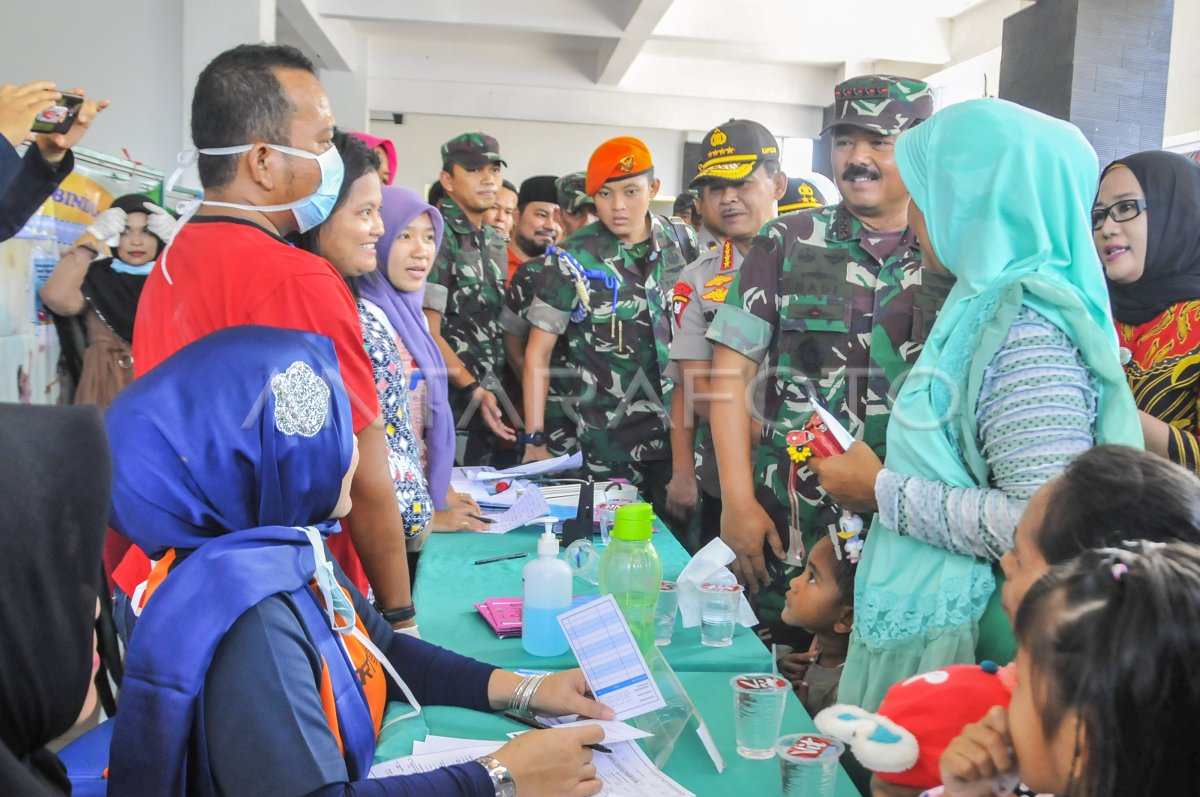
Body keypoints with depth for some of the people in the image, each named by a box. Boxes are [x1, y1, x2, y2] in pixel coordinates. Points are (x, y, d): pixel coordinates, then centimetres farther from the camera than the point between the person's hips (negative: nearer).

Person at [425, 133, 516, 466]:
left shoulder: (494, 242, 14)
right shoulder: (438, 236, -10)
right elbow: (428, 333, -16)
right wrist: (473, 391, -17)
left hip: (489, 406, 7)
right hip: (450, 409, -7)